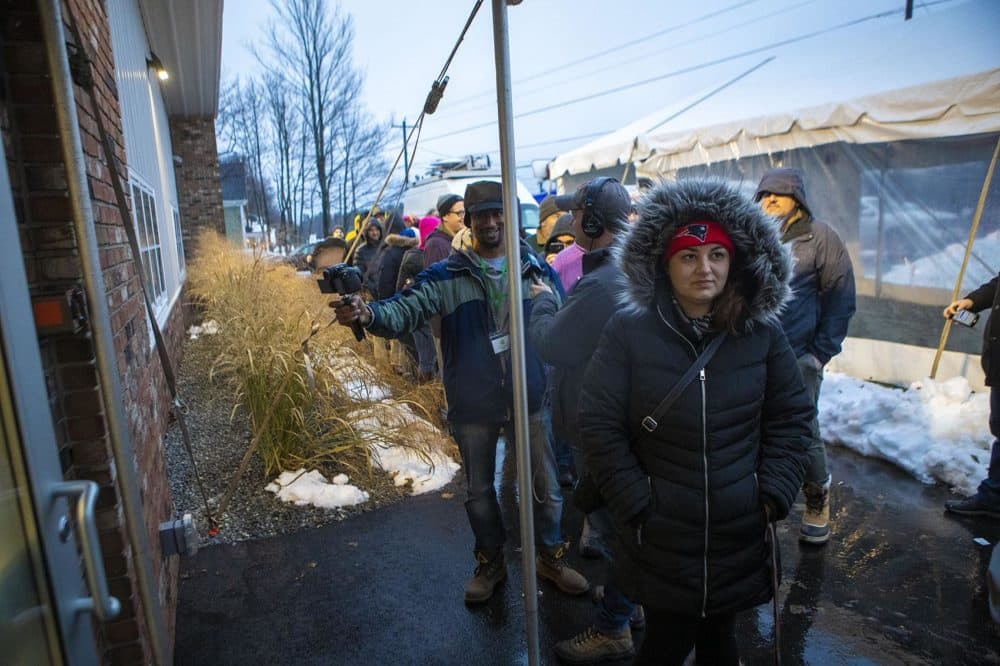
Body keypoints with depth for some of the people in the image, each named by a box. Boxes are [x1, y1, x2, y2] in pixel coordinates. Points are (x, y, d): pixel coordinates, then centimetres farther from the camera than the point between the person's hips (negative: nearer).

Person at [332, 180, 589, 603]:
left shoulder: (537, 270, -1)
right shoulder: (446, 276, -7)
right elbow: (404, 311, -21)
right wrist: (368, 314, -42)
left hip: (528, 399, 1)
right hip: (472, 406, 0)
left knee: (545, 486, 14)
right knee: (479, 491, 17)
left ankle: (551, 557, 40)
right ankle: (490, 563, 41)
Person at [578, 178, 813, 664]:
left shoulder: (763, 333, -3)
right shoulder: (628, 332, -13)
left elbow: (792, 418, 5)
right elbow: (600, 427, -11)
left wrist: (773, 495, -3)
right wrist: (637, 507, -12)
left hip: (741, 537, 3)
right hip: (661, 540, -2)